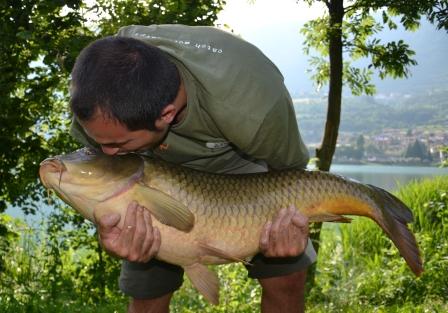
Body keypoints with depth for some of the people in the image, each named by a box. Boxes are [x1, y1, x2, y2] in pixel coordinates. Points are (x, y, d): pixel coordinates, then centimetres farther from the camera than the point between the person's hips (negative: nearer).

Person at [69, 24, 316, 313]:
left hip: (238, 160, -1)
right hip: (160, 169, 2)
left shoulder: (251, 105, -43)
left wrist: (289, 221, -41)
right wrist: (114, 231, -38)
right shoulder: (97, 95, -35)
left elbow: (290, 169, -20)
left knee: (287, 278, -7)